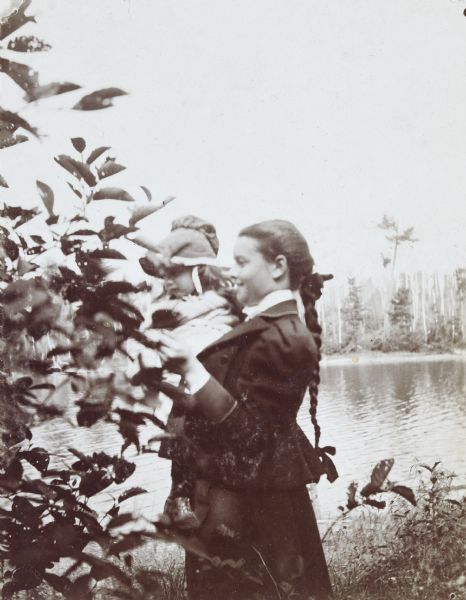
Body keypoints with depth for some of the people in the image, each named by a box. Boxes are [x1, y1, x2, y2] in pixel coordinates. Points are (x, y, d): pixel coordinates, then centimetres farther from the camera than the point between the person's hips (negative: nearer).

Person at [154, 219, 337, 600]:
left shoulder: (278, 338, -20)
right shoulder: (274, 327, 11)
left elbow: (248, 430, -24)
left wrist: (191, 370, -27)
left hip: (245, 506, -10)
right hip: (255, 496, 10)